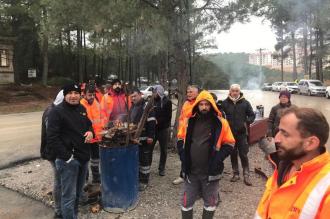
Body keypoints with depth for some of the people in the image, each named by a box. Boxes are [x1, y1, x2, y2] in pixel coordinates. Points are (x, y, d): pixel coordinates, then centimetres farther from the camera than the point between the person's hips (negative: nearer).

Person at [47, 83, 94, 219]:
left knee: (78, 193, 21)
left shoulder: (82, 109, 10)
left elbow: (88, 124, 24)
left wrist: (90, 131, 0)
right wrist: (66, 156, -20)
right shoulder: (57, 111, -12)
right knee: (69, 196, -1)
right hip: (68, 160, -7)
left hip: (83, 157, 7)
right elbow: (52, 138, -18)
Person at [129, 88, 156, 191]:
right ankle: (136, 178, 30)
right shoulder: (132, 107, 14)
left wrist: (150, 136, -19)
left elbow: (152, 122, -16)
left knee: (145, 159, 0)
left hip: (145, 138, -7)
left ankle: (144, 181, 12)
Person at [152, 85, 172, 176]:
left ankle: (161, 168, 22)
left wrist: (158, 121, -17)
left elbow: (168, 117, -10)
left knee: (163, 150, 8)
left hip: (163, 129, -2)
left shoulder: (167, 101, -5)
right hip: (153, 128, 2)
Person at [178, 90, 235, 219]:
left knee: (210, 202, 17)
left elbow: (229, 144, -2)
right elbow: (181, 140, 12)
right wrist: (183, 155, -1)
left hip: (210, 172, -1)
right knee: (186, 201, 13)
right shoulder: (190, 121, -1)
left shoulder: (220, 123, -8)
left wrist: (218, 158, -14)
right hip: (190, 171, 2)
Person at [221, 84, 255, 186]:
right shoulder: (225, 103, -1)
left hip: (242, 132, -1)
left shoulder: (245, 103, -1)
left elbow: (252, 115, 5)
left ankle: (246, 175, 10)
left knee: (243, 154, 0)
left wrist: (246, 123, -9)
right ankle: (235, 174, 24)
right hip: (230, 132, 2)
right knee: (233, 154, 11)